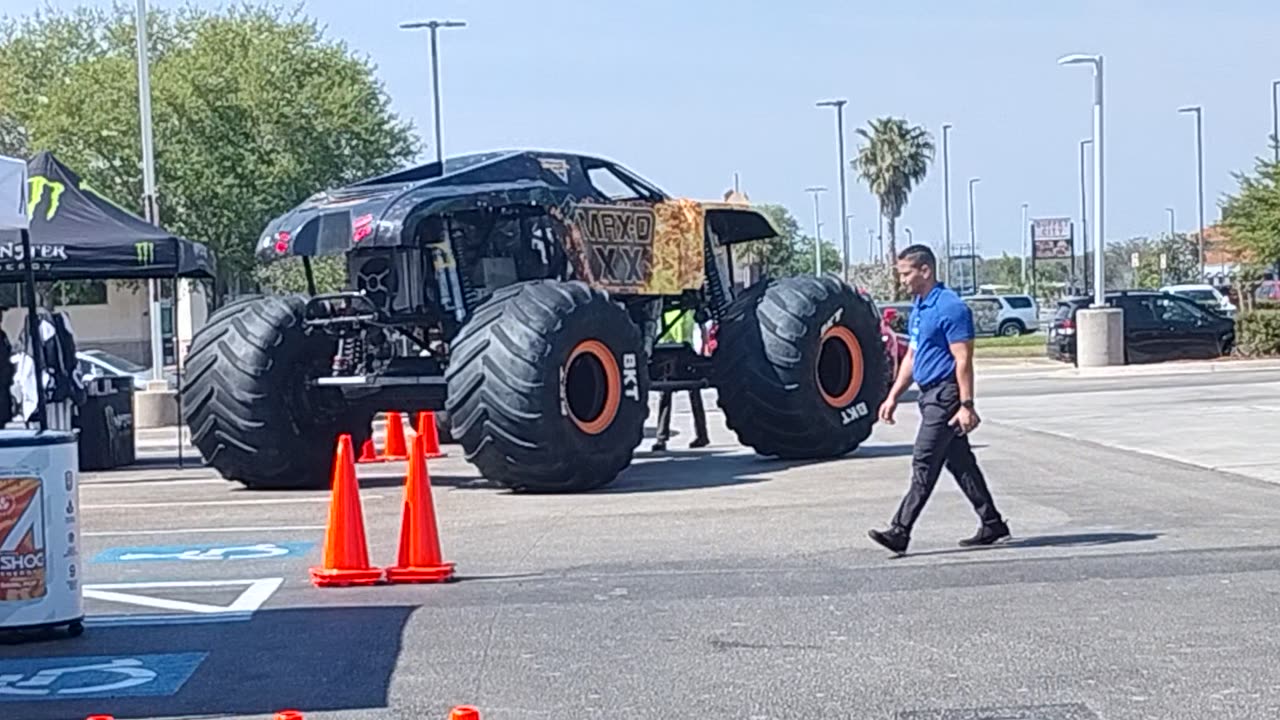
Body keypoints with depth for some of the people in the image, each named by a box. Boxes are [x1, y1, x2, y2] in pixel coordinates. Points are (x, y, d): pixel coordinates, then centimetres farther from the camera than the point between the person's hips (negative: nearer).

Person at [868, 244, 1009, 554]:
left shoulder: (951, 307, -15)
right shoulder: (918, 308, 15)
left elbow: (963, 361, -18)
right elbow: (911, 357, 21)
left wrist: (966, 406, -21)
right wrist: (893, 397, 17)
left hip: (946, 396, -10)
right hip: (931, 395, 10)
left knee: (924, 464, -9)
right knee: (960, 463, 12)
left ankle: (900, 531, -10)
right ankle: (992, 524, 19)